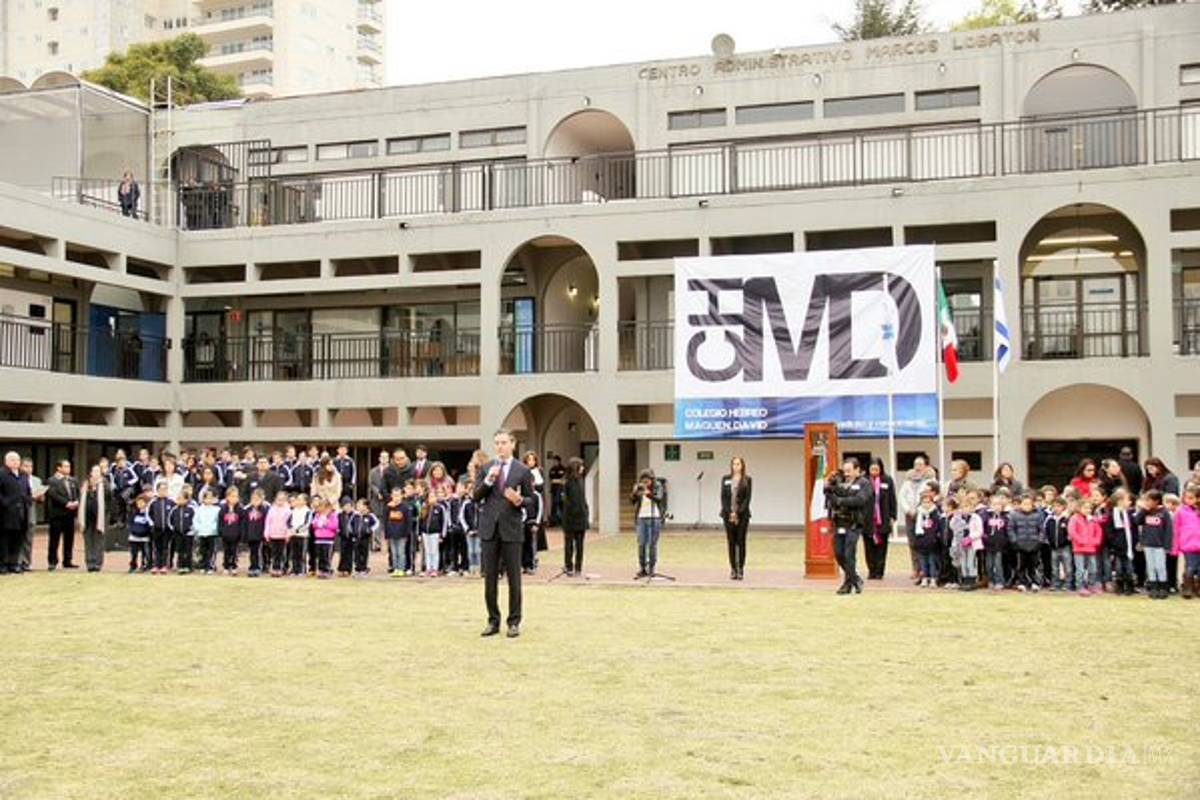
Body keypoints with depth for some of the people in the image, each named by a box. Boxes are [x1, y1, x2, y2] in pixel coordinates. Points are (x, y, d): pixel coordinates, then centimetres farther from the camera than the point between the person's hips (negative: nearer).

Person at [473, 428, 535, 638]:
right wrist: (488, 480, -11)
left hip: (511, 529, -3)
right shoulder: (486, 468, 8)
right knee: (490, 578, 7)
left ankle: (514, 622, 12)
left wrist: (519, 500, -18)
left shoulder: (523, 471, 0)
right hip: (489, 528, 3)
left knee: (513, 578, 2)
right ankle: (493, 621, 17)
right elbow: (476, 497, 5)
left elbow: (531, 499, 3)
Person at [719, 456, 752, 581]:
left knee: (741, 542, -1)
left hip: (742, 515, -2)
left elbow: (747, 498, -4)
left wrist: (738, 513, -12)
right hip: (728, 514, 2)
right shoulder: (726, 479, 7)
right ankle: (733, 569, 10)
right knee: (731, 542, 4)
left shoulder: (747, 480, 1)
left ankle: (740, 569, 3)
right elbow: (723, 496, 3)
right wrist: (729, 512, -8)